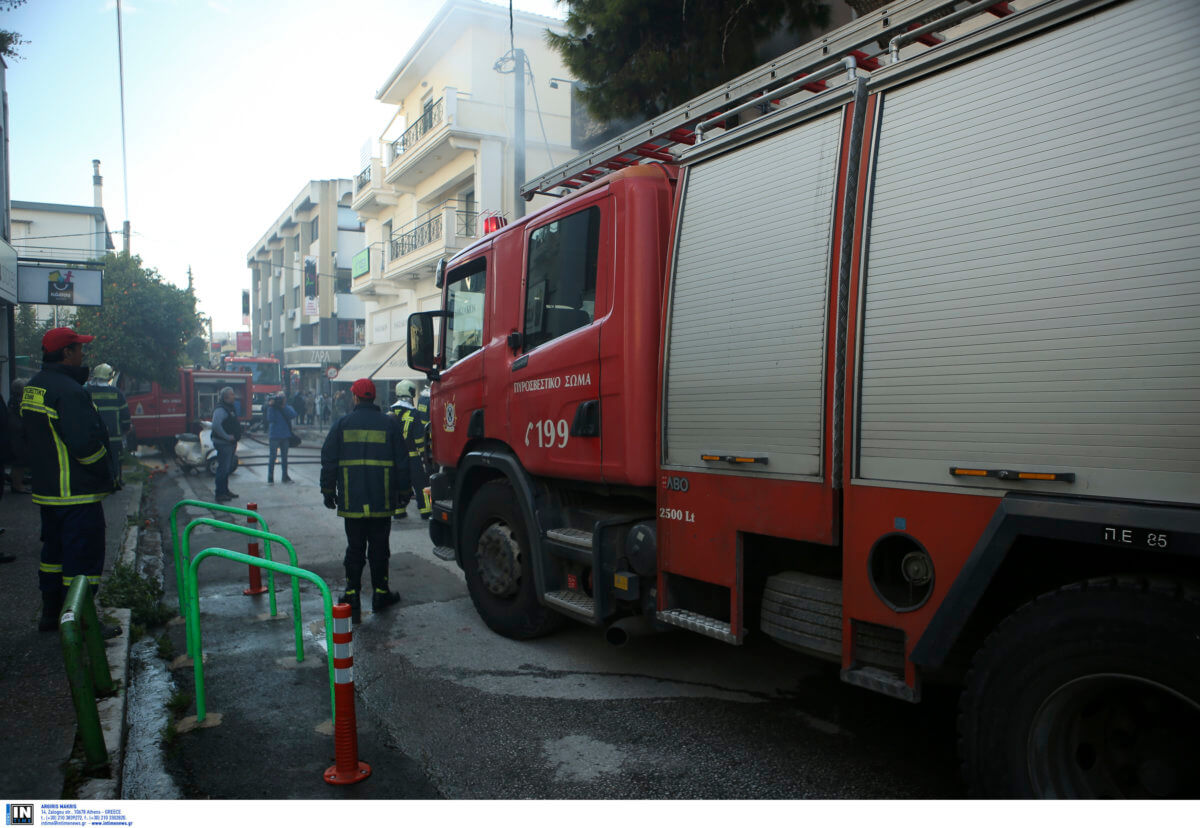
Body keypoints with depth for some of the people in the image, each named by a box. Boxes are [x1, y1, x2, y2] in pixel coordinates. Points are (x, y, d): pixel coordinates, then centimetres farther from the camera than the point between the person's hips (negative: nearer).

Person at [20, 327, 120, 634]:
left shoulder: (31, 388, 12)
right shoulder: (68, 390, -21)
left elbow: (30, 435, 20)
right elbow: (86, 443, -26)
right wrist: (108, 476, -12)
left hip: (46, 490, 10)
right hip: (78, 493, -10)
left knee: (54, 550, 20)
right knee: (84, 557, -2)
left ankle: (51, 614, 30)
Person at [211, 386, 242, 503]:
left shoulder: (231, 407, 16)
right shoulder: (220, 409, -16)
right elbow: (216, 425, -28)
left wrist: (235, 439, 15)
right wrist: (227, 437, -23)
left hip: (230, 443, 10)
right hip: (223, 444, -10)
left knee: (228, 468, 17)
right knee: (223, 468, -7)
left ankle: (225, 491, 27)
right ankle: (220, 494, -1)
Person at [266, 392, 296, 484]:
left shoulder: (288, 408, 4)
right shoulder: (272, 408, -3)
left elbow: (293, 415, -14)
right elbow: (270, 419, -16)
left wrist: (284, 407, -18)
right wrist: (272, 406, -20)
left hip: (285, 435, 3)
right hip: (275, 436, -3)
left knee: (284, 457, 13)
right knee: (273, 457, -3)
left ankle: (285, 477, 23)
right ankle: (270, 478, 3)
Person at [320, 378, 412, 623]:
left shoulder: (342, 424, 3)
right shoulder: (390, 424, 1)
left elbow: (328, 460, 4)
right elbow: (402, 461, 3)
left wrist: (328, 490, 13)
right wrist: (402, 491, 12)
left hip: (352, 500, 1)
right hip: (382, 501, 0)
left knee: (354, 548, 7)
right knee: (379, 547, 8)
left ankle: (352, 596, 6)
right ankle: (380, 594, 15)